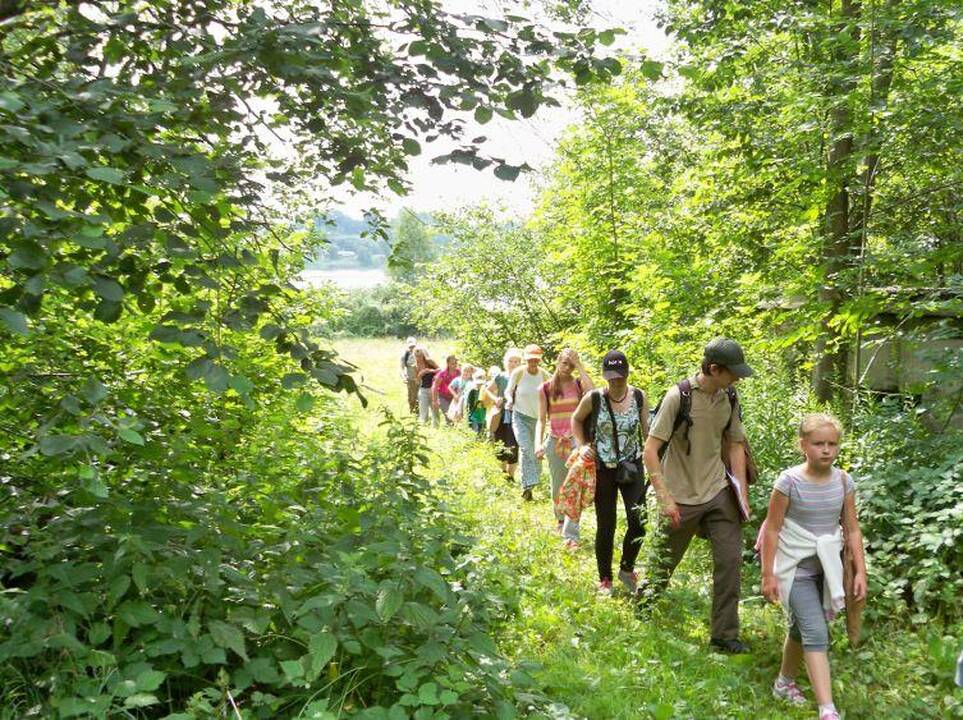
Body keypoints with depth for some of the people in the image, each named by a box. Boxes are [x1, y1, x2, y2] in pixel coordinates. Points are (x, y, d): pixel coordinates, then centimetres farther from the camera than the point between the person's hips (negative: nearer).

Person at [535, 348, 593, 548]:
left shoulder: (579, 384, 3)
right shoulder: (546, 388, 5)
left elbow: (594, 392, -21)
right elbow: (541, 419, 5)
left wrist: (580, 368, -12)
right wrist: (538, 443, -9)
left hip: (577, 440, -1)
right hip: (555, 442, 2)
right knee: (558, 488, 13)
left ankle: (571, 535, -12)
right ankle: (560, 519, 41)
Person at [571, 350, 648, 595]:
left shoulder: (639, 397, -6)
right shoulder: (593, 398, -11)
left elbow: (646, 430, 6)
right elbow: (576, 419, 9)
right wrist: (582, 445, -2)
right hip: (603, 468, -1)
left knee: (639, 522, -6)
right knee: (606, 526, 5)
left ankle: (627, 569, 22)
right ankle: (604, 579, 24)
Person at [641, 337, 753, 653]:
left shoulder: (729, 399, 2)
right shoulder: (678, 396, -16)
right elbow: (651, 450, -16)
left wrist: (742, 492, 6)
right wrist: (665, 498, -20)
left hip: (719, 493, 4)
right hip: (683, 497, -4)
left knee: (731, 559, -3)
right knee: (664, 564, 10)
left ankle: (724, 635, 9)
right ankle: (643, 609, 38)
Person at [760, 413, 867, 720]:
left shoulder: (843, 481, -3)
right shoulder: (789, 481, -17)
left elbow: (852, 529, 4)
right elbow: (772, 529, -11)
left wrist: (860, 571, 2)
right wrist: (768, 574, -11)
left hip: (825, 568, 5)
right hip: (796, 569, -5)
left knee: (802, 627, 21)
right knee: (816, 634, -14)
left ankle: (785, 682, 42)